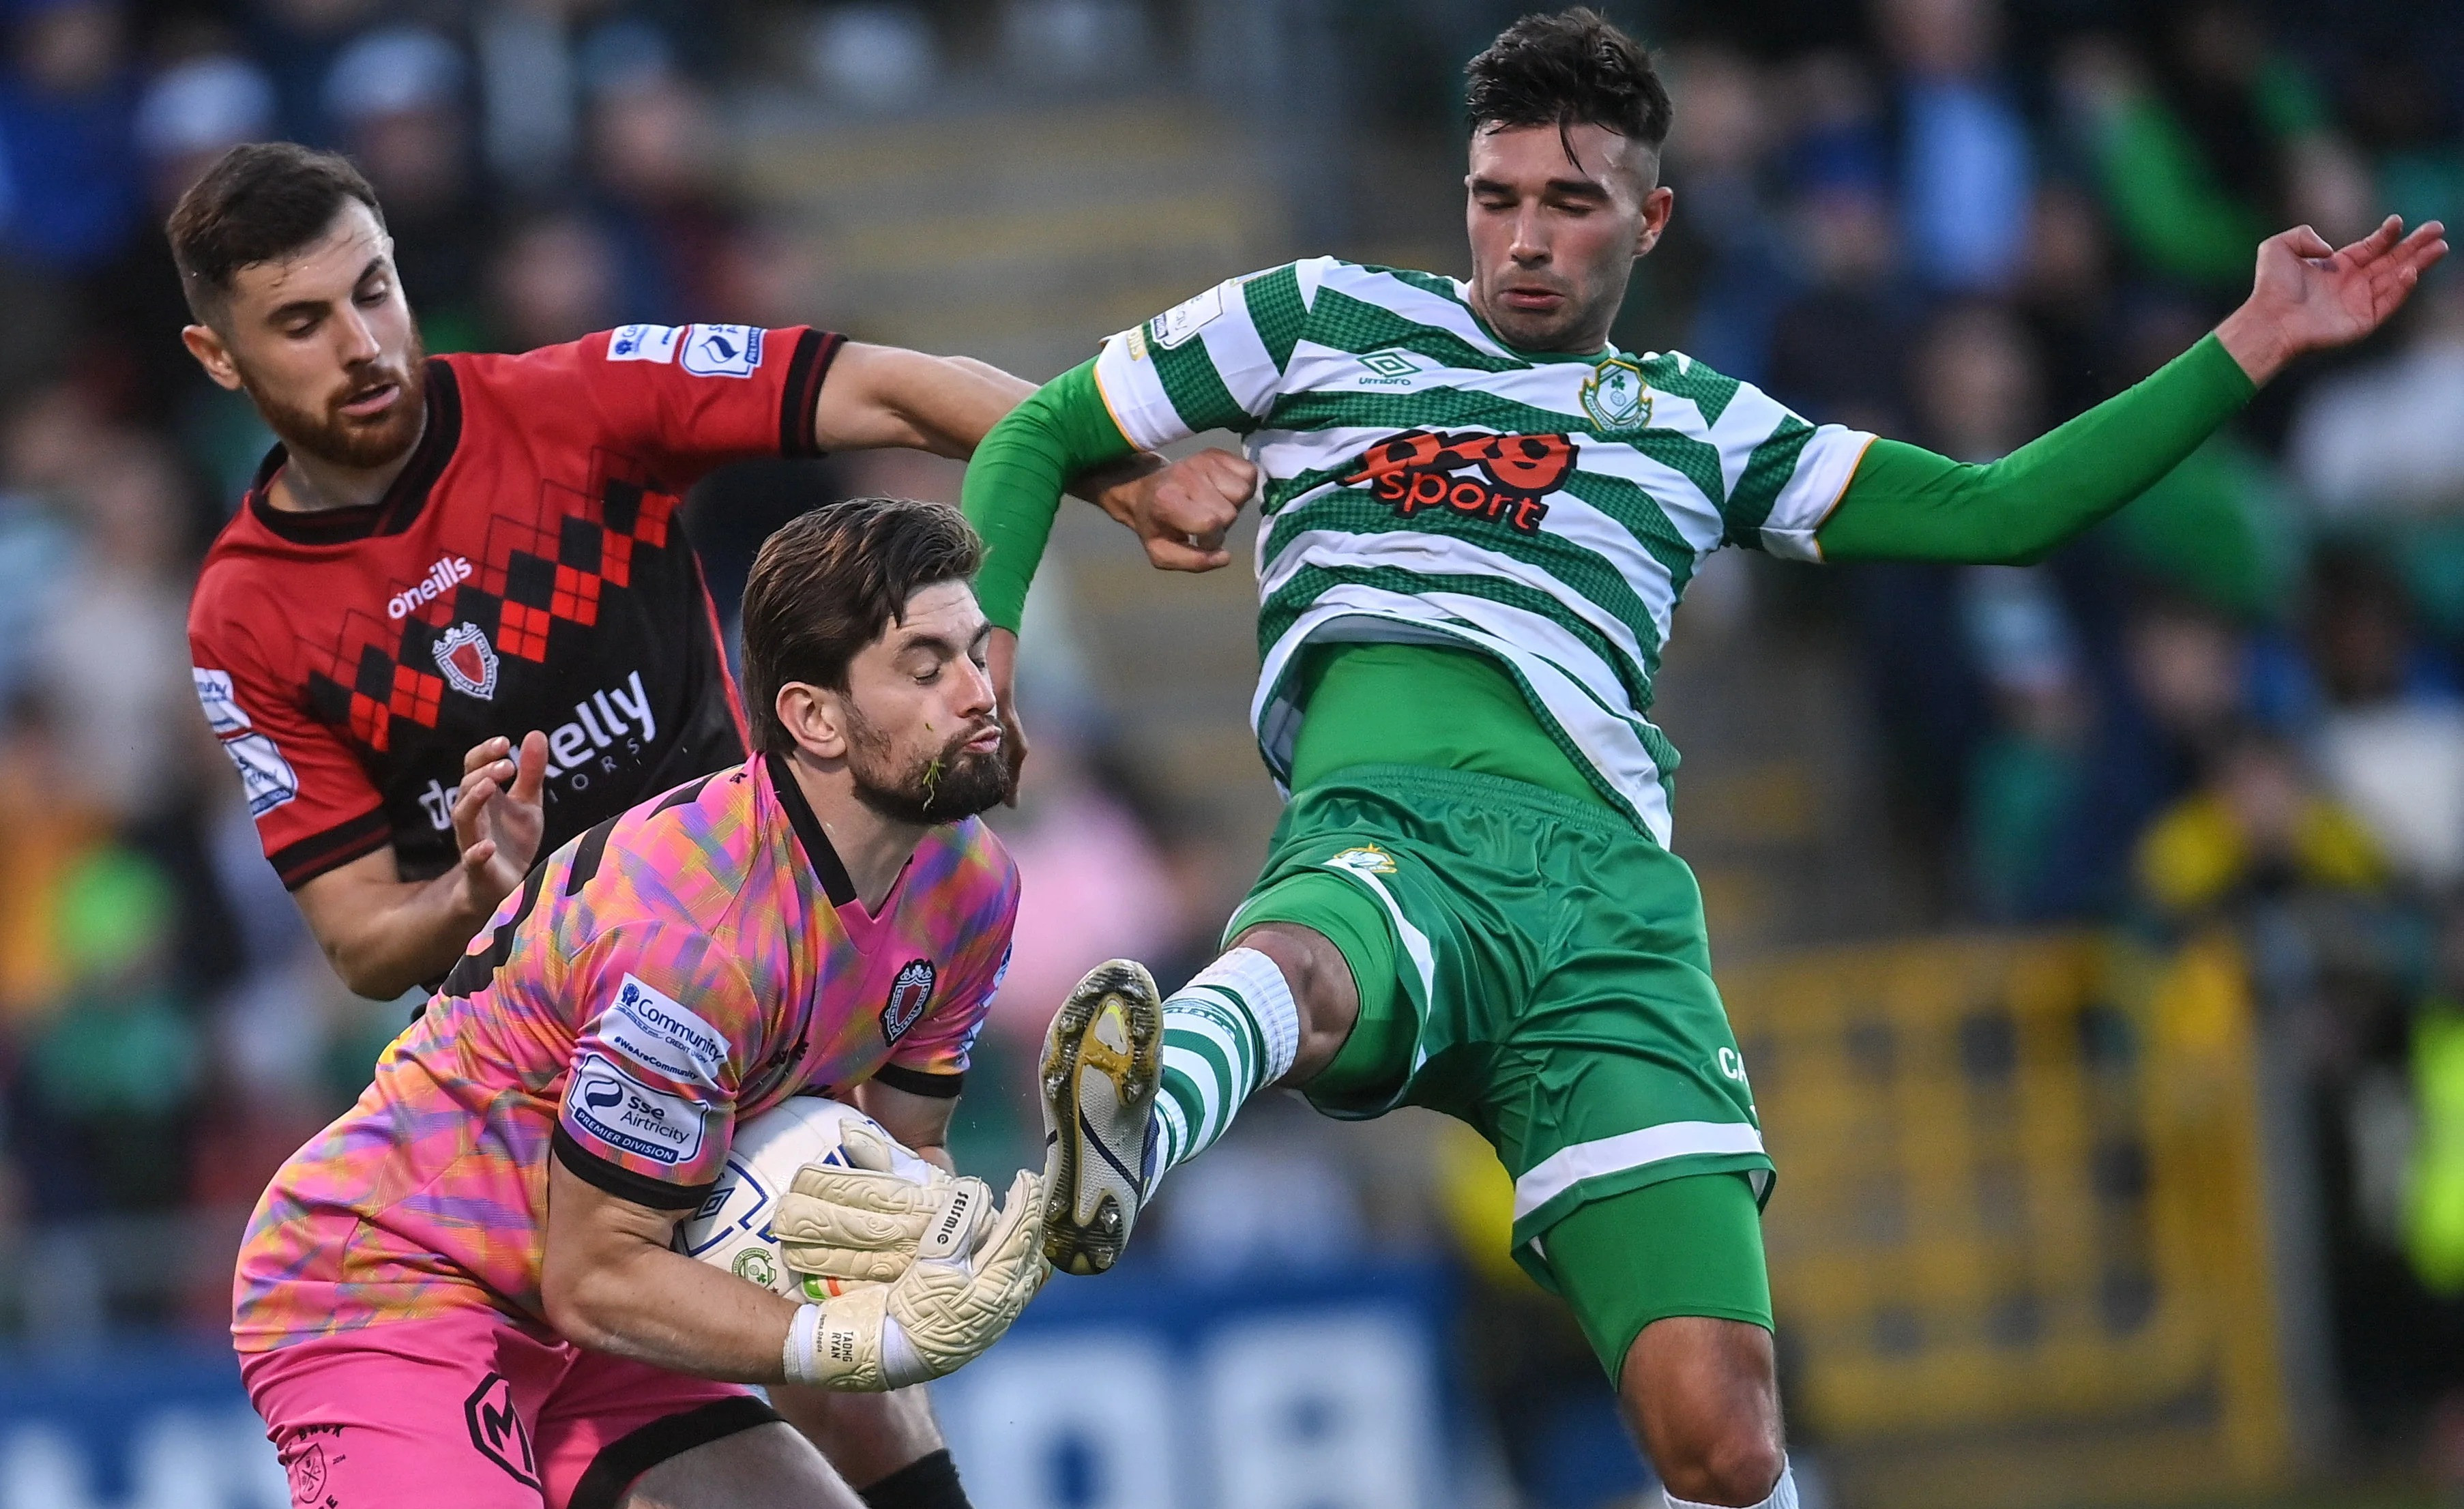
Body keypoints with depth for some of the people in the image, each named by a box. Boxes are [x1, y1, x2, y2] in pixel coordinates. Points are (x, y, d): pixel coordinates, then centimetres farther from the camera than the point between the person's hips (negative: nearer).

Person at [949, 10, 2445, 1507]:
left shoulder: (1694, 425, 30)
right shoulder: (1323, 319, 25)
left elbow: (1996, 510, 28)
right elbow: (1036, 436, 29)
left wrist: (2252, 347, 23)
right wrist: (980, 644, 10)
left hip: (1615, 892, 3)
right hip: (1392, 831, -3)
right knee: (1300, 974, -45)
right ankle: (1122, 1136, -77)